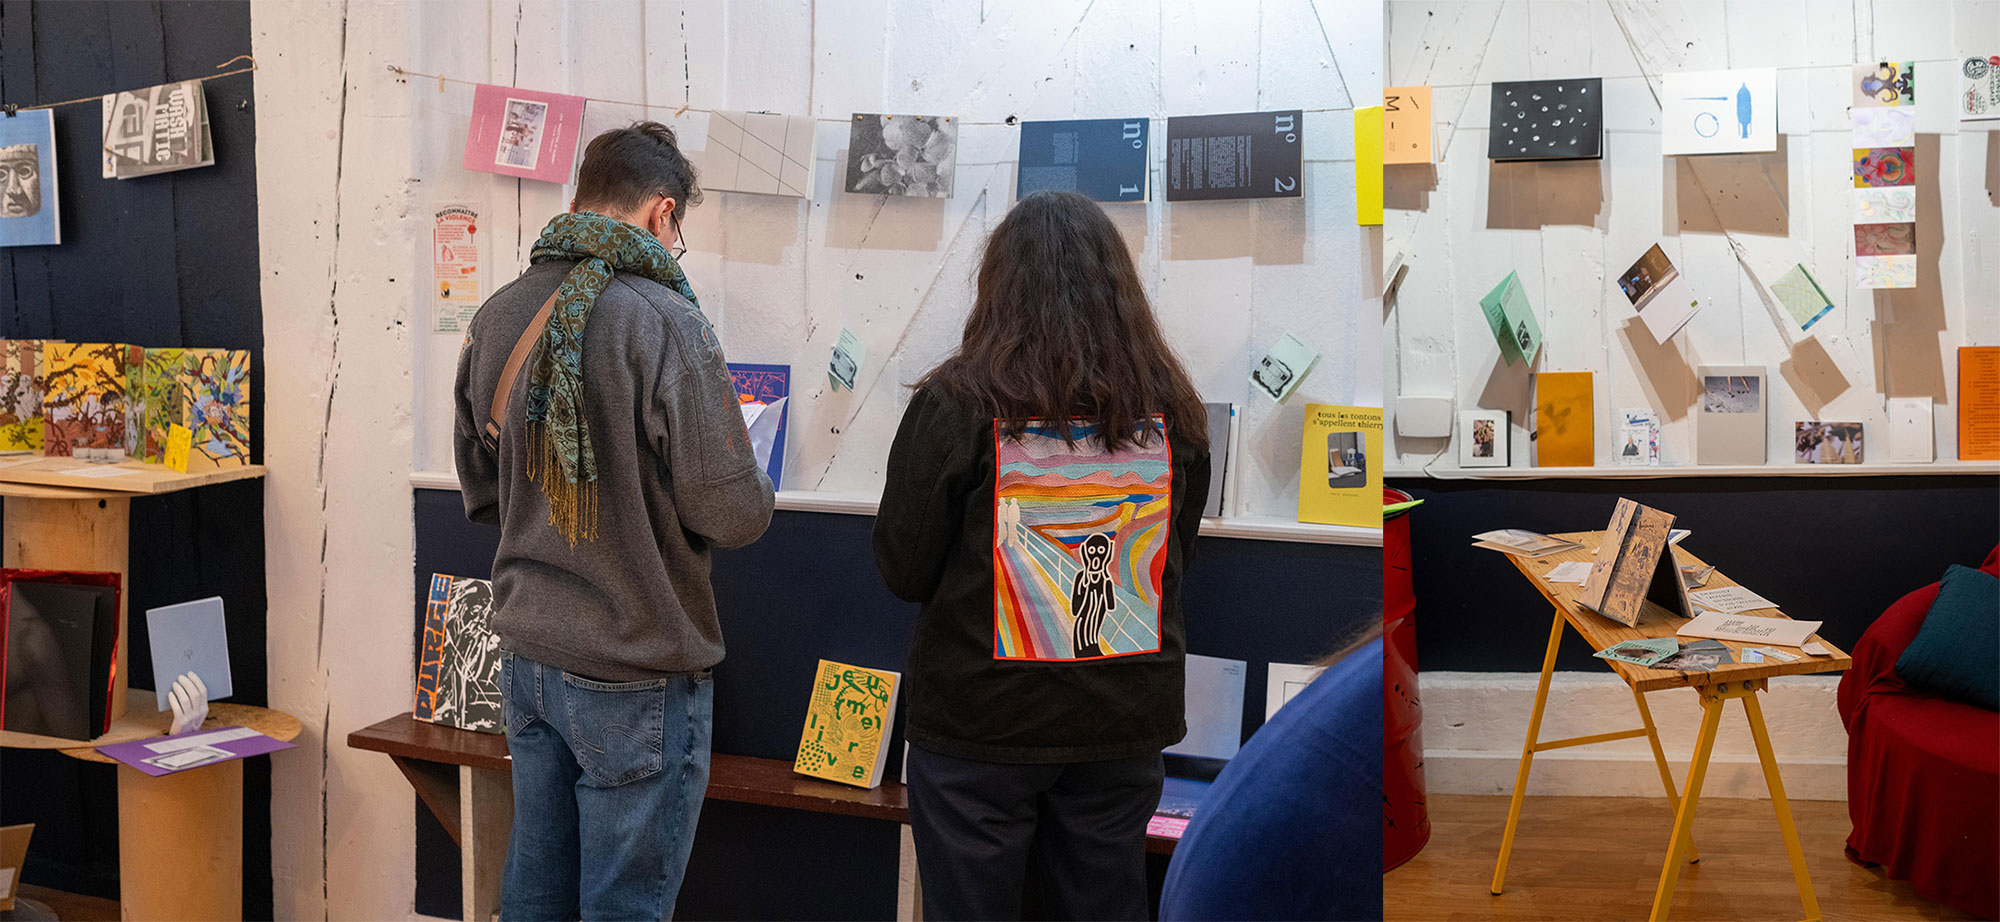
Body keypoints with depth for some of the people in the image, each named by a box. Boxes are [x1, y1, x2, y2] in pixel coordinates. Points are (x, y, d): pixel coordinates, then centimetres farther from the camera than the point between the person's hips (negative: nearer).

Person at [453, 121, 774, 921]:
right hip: (634, 675, -7)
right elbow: (733, 511, -19)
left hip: (526, 654, 7)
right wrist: (756, 489, 3)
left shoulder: (496, 318, 3)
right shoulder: (663, 322, -19)